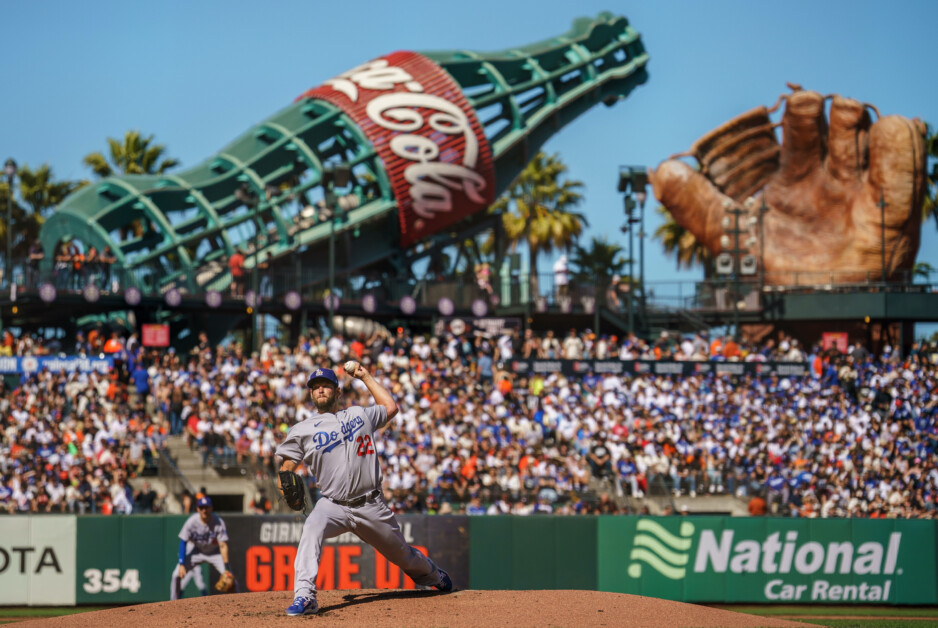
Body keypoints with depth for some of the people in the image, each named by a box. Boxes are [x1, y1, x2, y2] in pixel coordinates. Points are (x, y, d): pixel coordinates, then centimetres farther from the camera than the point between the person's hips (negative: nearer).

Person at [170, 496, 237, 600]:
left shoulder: (218, 522, -25)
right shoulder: (191, 522, -24)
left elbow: (223, 546, -25)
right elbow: (183, 542, -17)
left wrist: (226, 567, -33)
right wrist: (181, 564, -25)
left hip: (214, 552, -1)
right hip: (196, 550, 1)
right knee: (177, 575, -14)